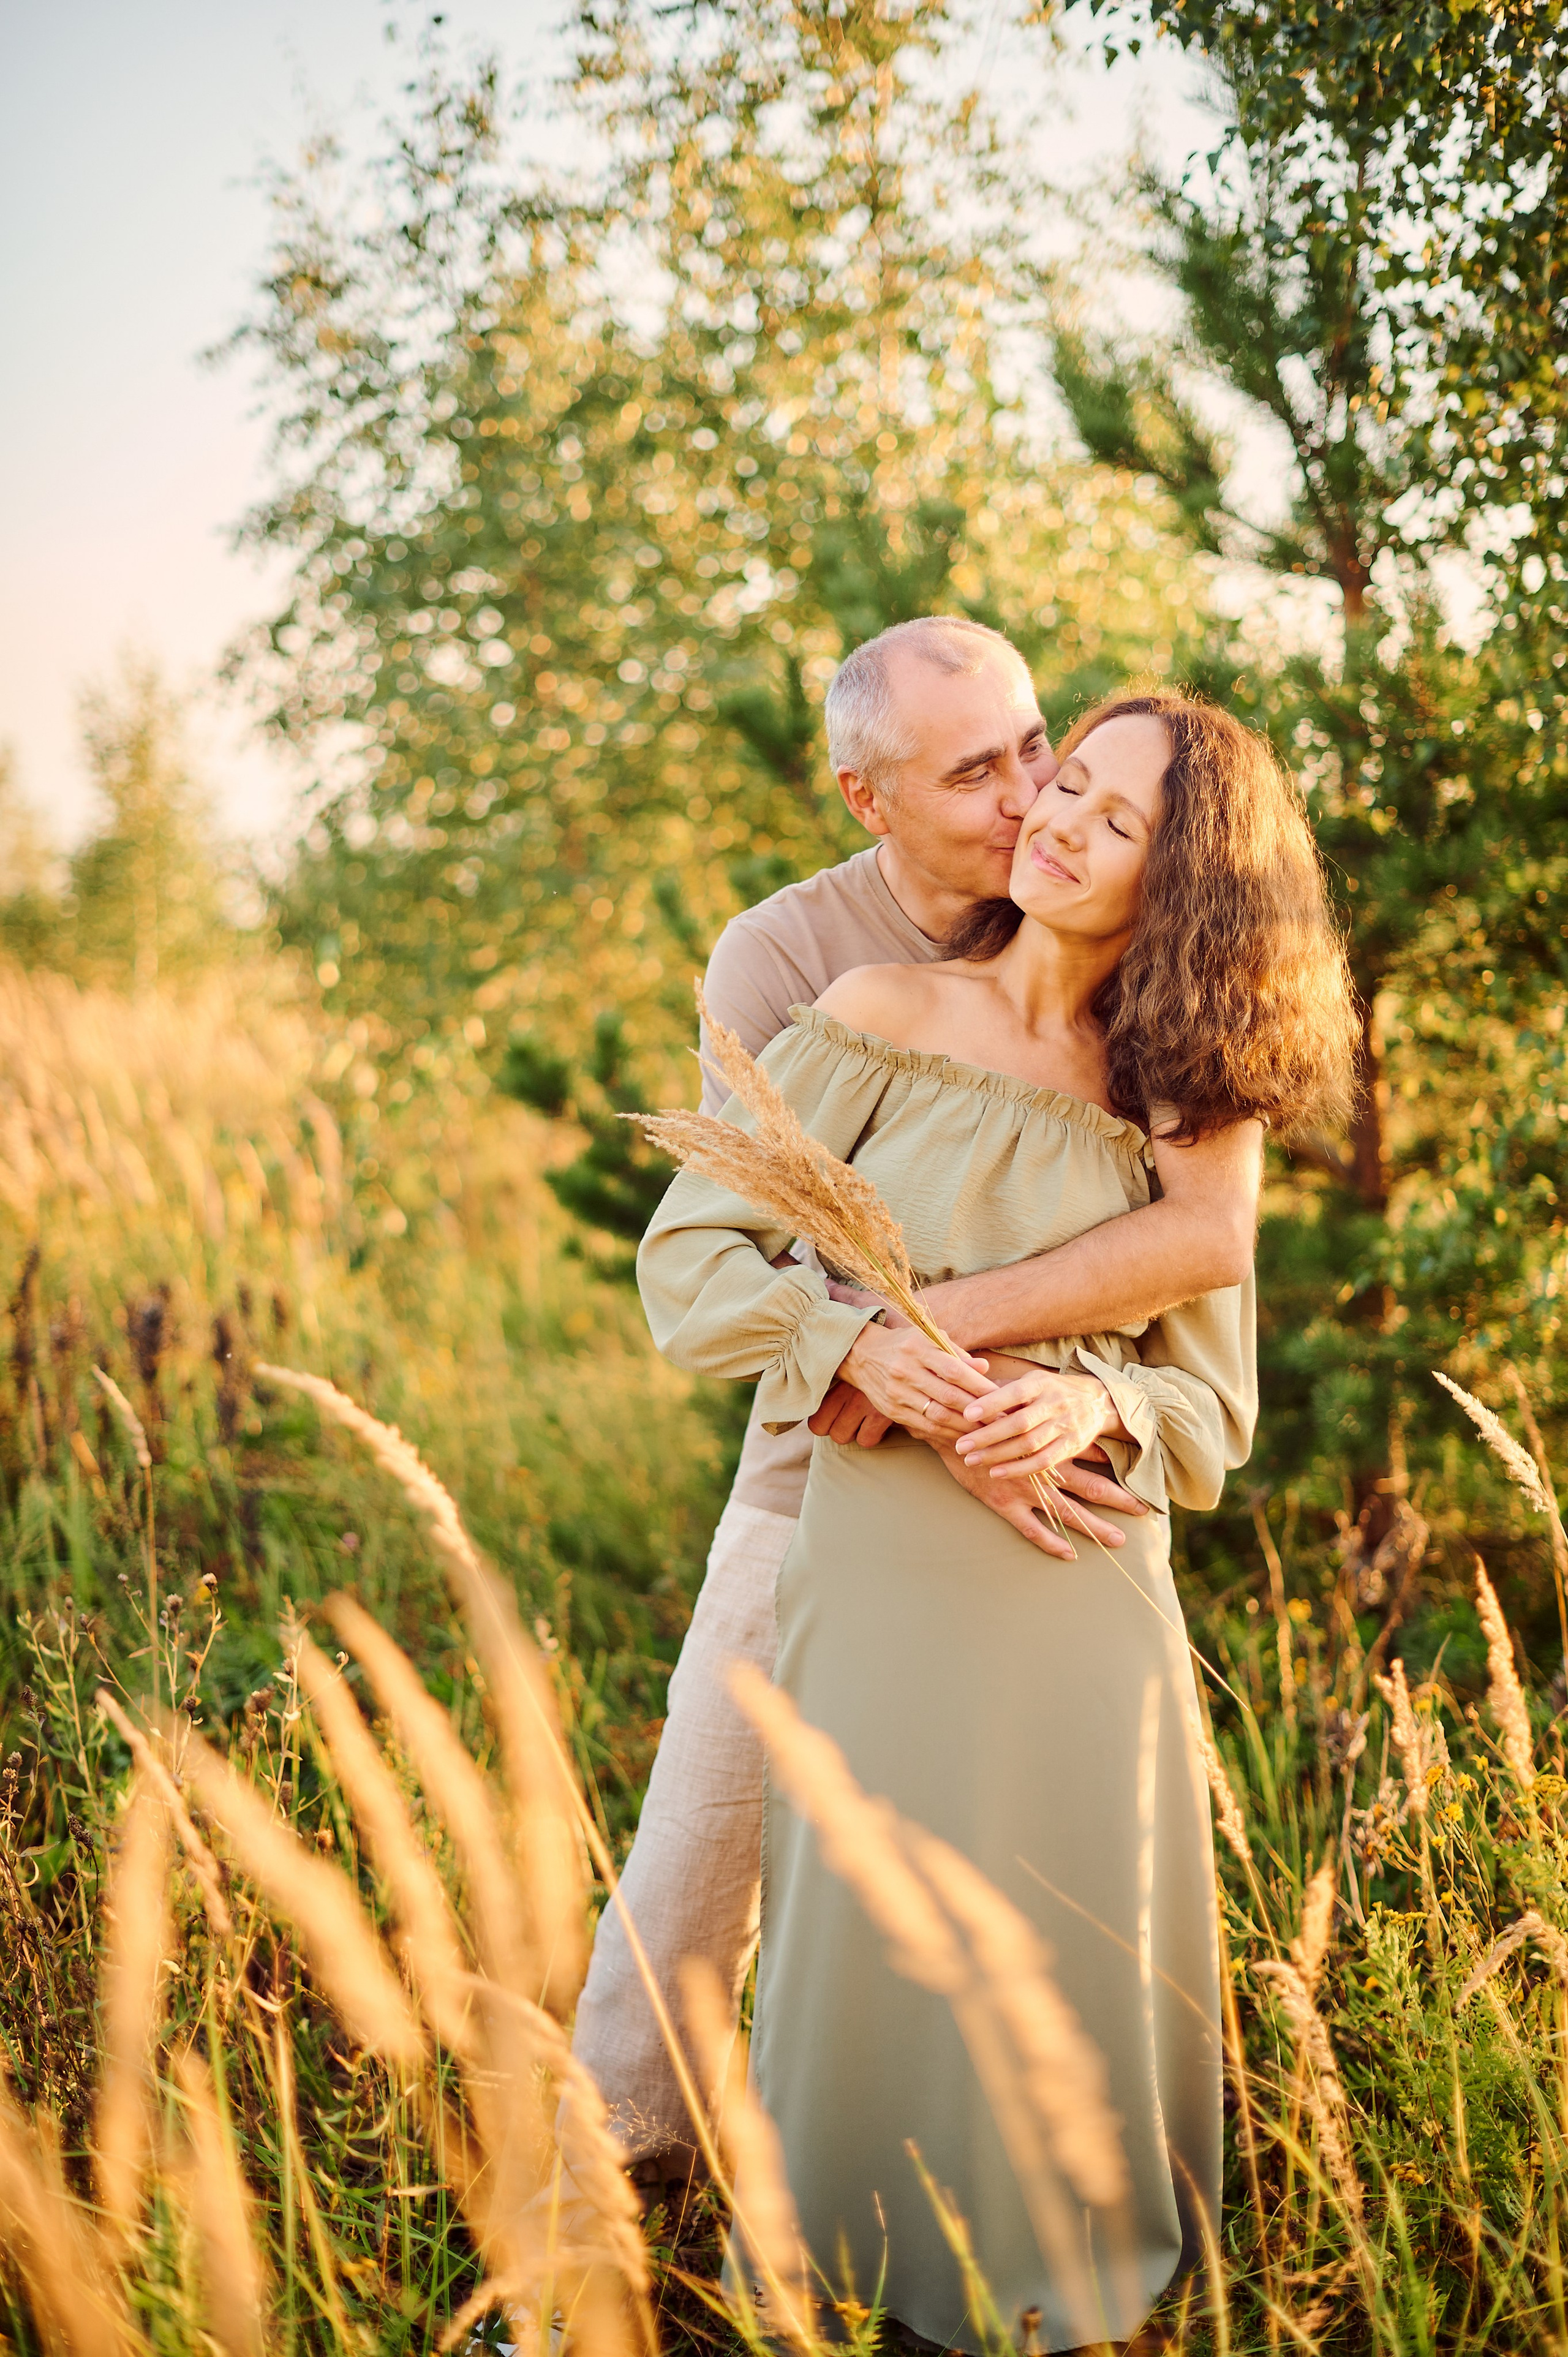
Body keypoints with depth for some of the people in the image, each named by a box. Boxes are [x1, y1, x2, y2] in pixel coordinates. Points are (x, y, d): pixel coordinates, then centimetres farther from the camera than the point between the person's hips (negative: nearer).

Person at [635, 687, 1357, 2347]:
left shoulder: (1177, 1107, 7)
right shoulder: (877, 1022, 1)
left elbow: (1213, 1403, 8)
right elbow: (689, 1253, 0)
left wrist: (1096, 1406, -13)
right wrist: (860, 1348, -15)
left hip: (1092, 1586, 2)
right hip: (887, 1566, -2)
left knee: (1089, 1946, 7)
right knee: (876, 1937, 3)